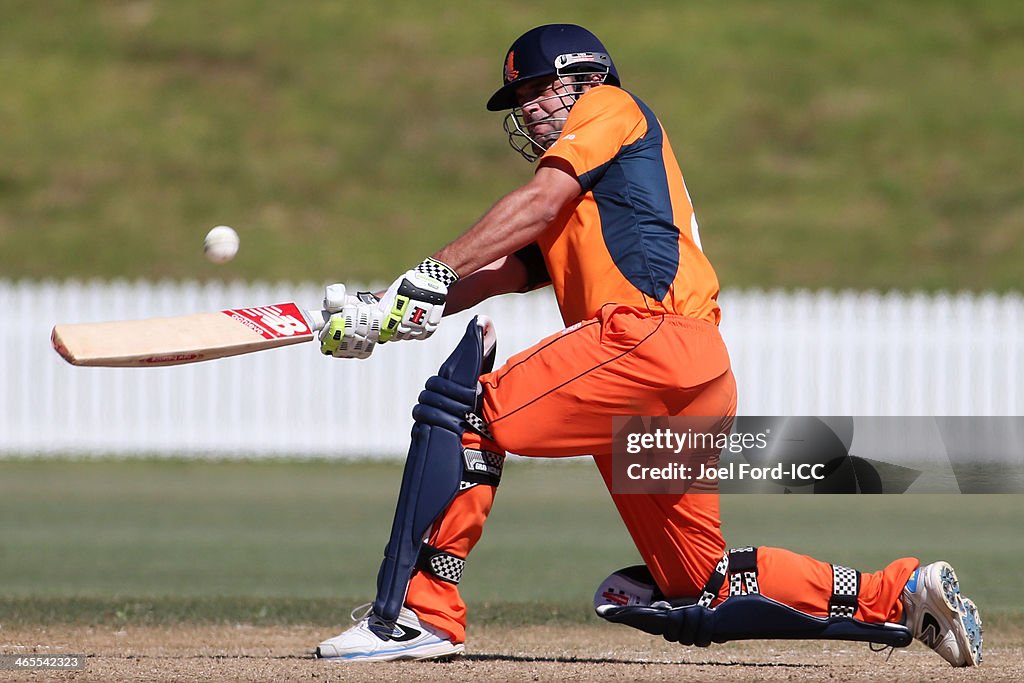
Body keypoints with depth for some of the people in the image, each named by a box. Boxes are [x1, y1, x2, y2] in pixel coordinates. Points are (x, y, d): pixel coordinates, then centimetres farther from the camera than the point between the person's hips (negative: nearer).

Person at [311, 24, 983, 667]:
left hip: (651, 333, -10)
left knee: (466, 410, -12)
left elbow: (539, 205, -3)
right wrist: (379, 314, 6)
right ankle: (899, 593, 10)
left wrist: (429, 276, -9)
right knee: (702, 584, 11)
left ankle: (420, 614, -19)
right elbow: (497, 271, 21)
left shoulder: (613, 109, 13)